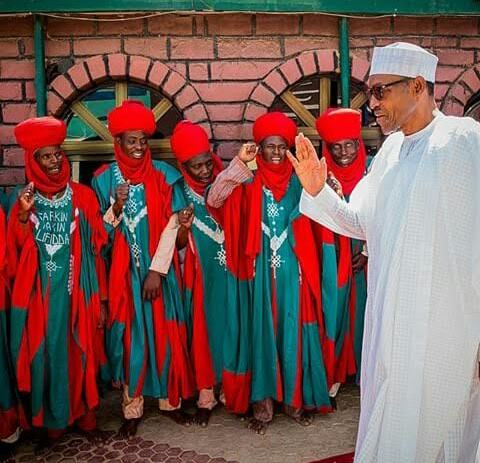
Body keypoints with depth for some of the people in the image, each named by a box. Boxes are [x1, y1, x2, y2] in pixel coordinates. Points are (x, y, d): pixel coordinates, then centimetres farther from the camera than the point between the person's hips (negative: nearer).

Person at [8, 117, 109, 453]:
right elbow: (18, 250, -4)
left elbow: (96, 249, 0)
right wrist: (23, 214, -19)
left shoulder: (83, 196, 0)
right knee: (46, 353, 7)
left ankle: (85, 416, 24)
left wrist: (100, 297, -2)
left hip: (77, 290, -1)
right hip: (42, 293, 1)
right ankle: (53, 421, 24)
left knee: (80, 351, 7)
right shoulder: (27, 200, 4)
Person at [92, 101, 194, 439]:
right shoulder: (105, 178, 1)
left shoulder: (163, 175, -2)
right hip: (123, 271, 1)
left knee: (164, 333, 6)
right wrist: (116, 208, -18)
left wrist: (157, 270, -12)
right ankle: (132, 408, 19)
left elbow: (172, 225, -6)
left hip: (159, 269, 0)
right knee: (129, 335, 6)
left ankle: (170, 400, 23)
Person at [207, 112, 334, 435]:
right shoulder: (250, 184, 2)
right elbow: (214, 200, -12)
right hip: (263, 270, 0)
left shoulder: (298, 182, 4)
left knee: (294, 330, 5)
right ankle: (264, 401, 15)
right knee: (264, 329, 5)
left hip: (293, 269, 1)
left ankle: (296, 397, 20)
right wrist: (239, 163, -15)